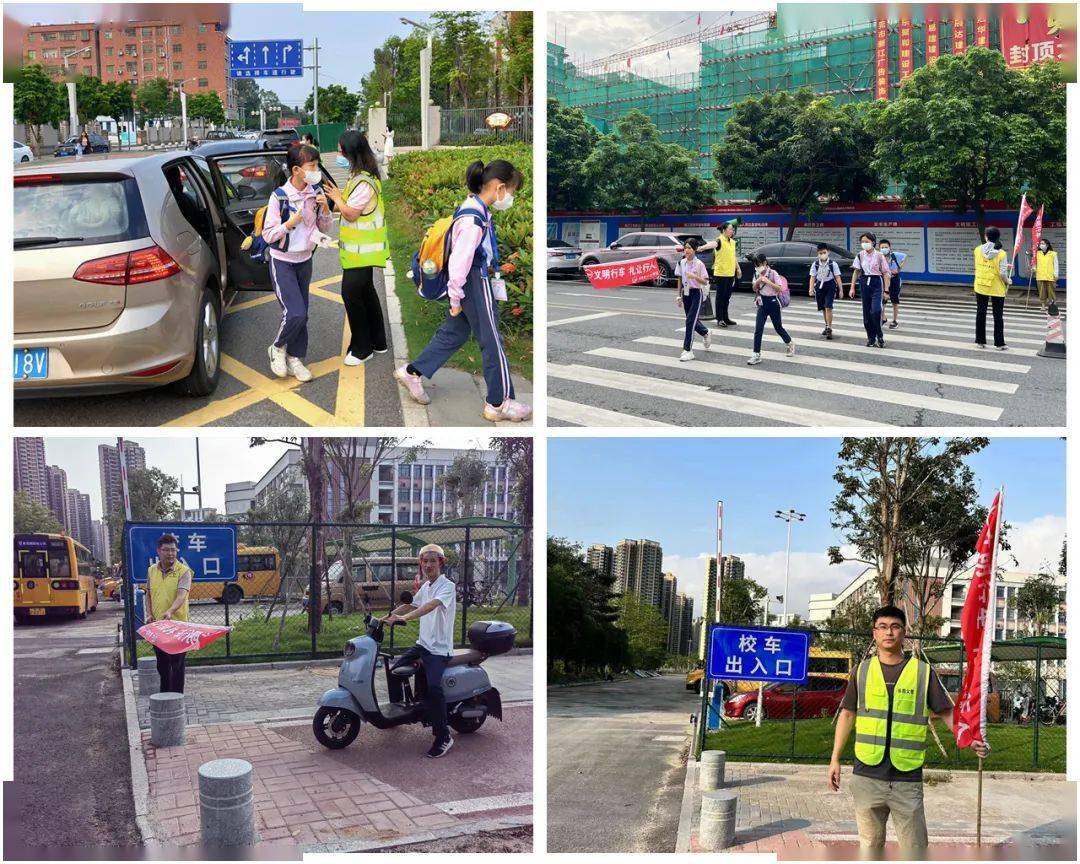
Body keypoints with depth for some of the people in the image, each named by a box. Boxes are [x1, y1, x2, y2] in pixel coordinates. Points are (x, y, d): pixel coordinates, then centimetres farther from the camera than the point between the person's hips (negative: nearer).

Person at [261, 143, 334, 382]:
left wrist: (325, 208, -12)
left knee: (301, 315, 8)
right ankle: (278, 348, 11)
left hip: (305, 261, 5)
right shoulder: (280, 196, -18)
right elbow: (268, 235, -14)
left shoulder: (316, 193, -4)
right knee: (295, 313, -15)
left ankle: (294, 358, 22)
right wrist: (290, 223, -28)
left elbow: (324, 228, 6)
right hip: (282, 262, -5)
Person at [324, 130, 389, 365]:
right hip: (361, 249, 10)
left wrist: (337, 198, -6)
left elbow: (350, 213, -20)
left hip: (361, 250, -10)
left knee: (351, 294, -6)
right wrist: (338, 198, -2)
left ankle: (361, 349, 4)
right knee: (365, 292, 17)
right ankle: (377, 342, 28)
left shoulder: (363, 182, -22)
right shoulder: (359, 177, 10)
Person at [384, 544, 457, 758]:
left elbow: (431, 605, -30)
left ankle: (443, 737, -19)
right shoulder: (425, 586, 14)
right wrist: (385, 618, 10)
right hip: (422, 644, 9)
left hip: (439, 649, -9)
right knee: (394, 670, 11)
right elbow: (410, 605, 21)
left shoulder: (447, 586, -13)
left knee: (434, 687, -27)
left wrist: (404, 617, -42)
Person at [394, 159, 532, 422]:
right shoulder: (473, 219, -26)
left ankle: (412, 372, 28)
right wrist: (455, 299, -16)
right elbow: (459, 262, -24)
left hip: (472, 281, 10)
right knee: (492, 342, 2)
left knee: (453, 333, 20)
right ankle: (499, 403, 13)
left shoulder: (478, 210, 5)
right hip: (476, 285, -10)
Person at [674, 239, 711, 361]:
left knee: (690, 321, -11)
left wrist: (695, 276, -28)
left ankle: (688, 350, -9)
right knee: (692, 321, 15)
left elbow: (705, 282, -13)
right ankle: (706, 334, 45)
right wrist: (679, 295, 9)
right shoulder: (681, 263, 4)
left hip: (696, 293, -6)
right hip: (686, 293, 6)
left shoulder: (699, 264, -11)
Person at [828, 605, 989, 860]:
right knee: (870, 842, 12)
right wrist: (835, 759, 8)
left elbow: (947, 713, 2)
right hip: (867, 775, 2)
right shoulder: (862, 671, 6)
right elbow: (847, 715, 11)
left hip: (907, 779, -1)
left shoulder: (923, 672, 2)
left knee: (915, 847, 0)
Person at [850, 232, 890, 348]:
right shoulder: (860, 255, 4)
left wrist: (886, 290, -8)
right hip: (864, 283, 4)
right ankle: (871, 337, 16)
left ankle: (880, 336, 0)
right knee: (866, 312, 5)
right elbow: (856, 272, 10)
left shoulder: (879, 255, -6)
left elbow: (885, 273, -4)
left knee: (875, 311, -16)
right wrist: (852, 287, 5)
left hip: (876, 283, -4)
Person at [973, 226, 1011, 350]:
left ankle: (980, 341, 17)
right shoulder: (1002, 254, -14)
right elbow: (1002, 273, -17)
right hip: (997, 289, -2)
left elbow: (987, 266, 6)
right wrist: (1008, 281, 4)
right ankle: (999, 343, 9)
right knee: (998, 316, 7)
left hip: (980, 287, 3)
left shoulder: (978, 250, -5)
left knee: (980, 314, 13)